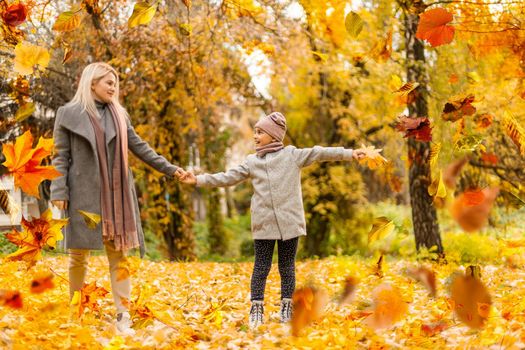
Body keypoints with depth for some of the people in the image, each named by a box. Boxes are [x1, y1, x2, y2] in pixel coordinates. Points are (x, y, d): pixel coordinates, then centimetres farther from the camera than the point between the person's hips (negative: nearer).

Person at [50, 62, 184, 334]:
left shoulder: (119, 115, 13)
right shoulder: (68, 114, 1)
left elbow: (140, 147, 15)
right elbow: (60, 156, -1)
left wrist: (169, 168, 11)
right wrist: (58, 191, -10)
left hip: (115, 195, 4)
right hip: (83, 194, -3)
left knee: (119, 254, 0)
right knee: (78, 255, 2)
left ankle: (123, 317, 0)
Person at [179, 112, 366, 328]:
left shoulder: (292, 155, 3)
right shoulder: (251, 162, 11)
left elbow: (319, 153, -4)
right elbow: (227, 178, 10)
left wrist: (349, 154, -12)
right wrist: (199, 180, 3)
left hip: (289, 221, -2)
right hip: (263, 223, 2)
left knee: (287, 266, 7)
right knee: (261, 266, 3)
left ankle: (287, 308, 16)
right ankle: (256, 308, 8)